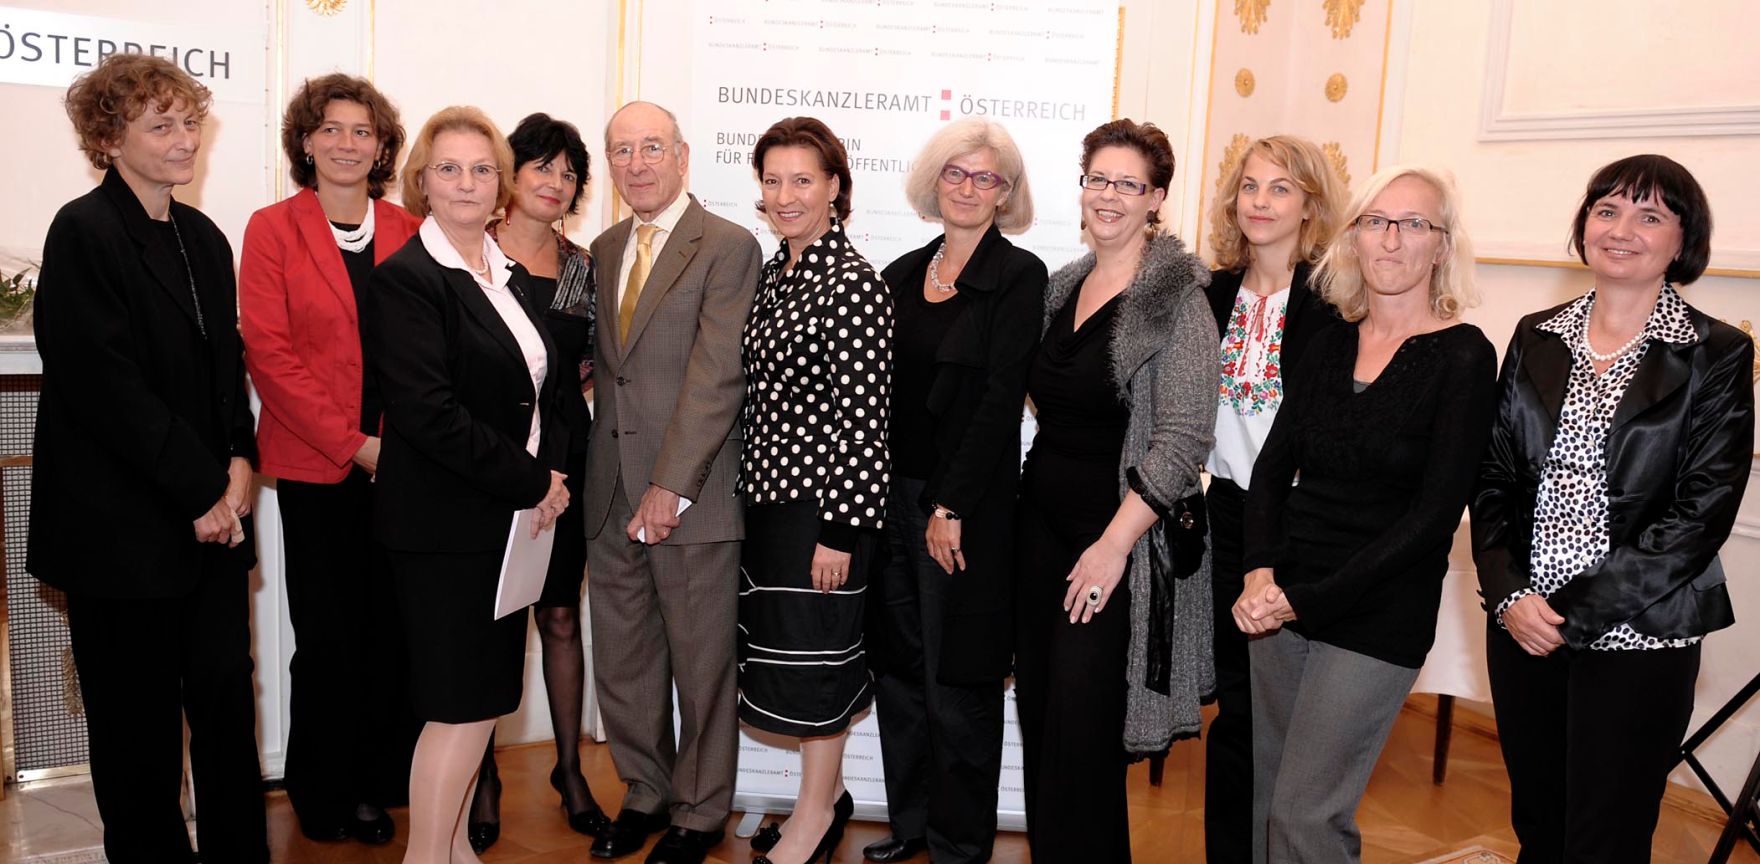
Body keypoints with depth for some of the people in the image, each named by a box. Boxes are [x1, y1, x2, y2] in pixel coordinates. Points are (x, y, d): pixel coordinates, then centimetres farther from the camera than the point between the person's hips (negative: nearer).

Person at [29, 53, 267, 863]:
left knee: (227, 702, 10)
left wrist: (239, 462, -1)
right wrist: (201, 489, -14)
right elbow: (106, 385, -16)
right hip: (125, 523, -6)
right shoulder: (84, 232, -10)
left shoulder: (204, 238, 11)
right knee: (139, 721, 6)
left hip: (212, 514, 6)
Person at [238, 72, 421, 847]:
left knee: (390, 630, 6)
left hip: (401, 463, 2)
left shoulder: (410, 233, 8)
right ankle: (322, 796, 23)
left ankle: (376, 785, 23)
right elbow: (268, 351, -6)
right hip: (315, 465, -2)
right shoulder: (272, 229, 2)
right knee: (328, 636, 6)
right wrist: (350, 442, -11)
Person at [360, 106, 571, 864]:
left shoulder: (510, 276, 12)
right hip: (447, 526, -7)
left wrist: (552, 473, -1)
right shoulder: (406, 279, -11)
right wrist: (531, 482, -15)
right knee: (461, 703, -2)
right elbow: (428, 415, -20)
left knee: (481, 695, 14)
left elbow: (540, 388, 16)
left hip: (513, 515, 7)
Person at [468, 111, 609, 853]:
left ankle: (570, 769, 24)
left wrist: (567, 386, 1)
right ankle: (485, 777, 22)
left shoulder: (582, 265, 9)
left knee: (561, 617, 10)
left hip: (563, 458, 3)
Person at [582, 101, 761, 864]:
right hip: (611, 498, 6)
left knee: (702, 664, 7)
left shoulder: (728, 248, -8)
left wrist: (671, 487, -19)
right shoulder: (604, 250, 14)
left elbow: (717, 377, -15)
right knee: (622, 660, 15)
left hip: (692, 499, -6)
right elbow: (603, 364, 14)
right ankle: (645, 794, 35)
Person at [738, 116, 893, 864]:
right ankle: (827, 795, 34)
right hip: (769, 494, 8)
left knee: (813, 658, 4)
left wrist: (840, 529, -18)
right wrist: (753, 490, 15)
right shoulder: (775, 272, 10)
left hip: (823, 500, -8)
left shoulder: (852, 284, -15)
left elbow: (862, 416, -18)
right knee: (783, 653, 16)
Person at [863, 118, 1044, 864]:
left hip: (966, 508, -6)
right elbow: (879, 389, 11)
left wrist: (952, 507, -16)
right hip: (890, 496, 6)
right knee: (896, 667, 13)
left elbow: (1001, 398, -13)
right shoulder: (903, 275, 11)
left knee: (957, 682, 4)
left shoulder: (1019, 277, -7)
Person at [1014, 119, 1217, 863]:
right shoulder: (1062, 288, 10)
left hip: (1117, 538, -6)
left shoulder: (1177, 298, -11)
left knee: (1081, 736, -2)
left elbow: (1183, 439, -16)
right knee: (1039, 715, 12)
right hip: (1042, 522, 7)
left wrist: (1115, 543, -19)